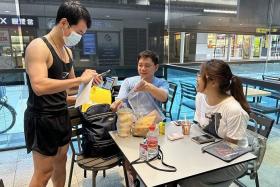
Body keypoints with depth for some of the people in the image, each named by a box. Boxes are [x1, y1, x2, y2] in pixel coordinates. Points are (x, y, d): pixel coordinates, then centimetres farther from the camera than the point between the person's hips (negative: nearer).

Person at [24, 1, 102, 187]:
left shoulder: (68, 51, 9)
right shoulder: (38, 46, -17)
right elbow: (39, 86, -32)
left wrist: (88, 80, 6)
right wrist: (80, 79, -29)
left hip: (62, 115, 8)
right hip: (42, 119, -8)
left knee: (61, 161, 20)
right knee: (44, 172, 5)